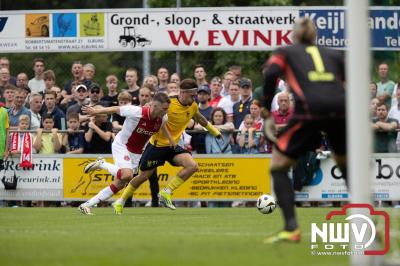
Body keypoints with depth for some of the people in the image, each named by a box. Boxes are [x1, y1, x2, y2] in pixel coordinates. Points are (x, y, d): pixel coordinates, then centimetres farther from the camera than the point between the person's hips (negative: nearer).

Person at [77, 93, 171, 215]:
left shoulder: (162, 119, -10)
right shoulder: (137, 112, -27)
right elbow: (115, 109, -14)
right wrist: (95, 111, -3)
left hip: (137, 153, 6)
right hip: (122, 145, -6)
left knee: (119, 184, 1)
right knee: (127, 175, -30)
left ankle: (87, 205, 10)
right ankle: (101, 164, -2)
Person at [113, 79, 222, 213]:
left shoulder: (193, 106, 0)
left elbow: (200, 118, 22)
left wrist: (215, 131, 31)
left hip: (173, 145, 5)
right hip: (157, 145, -5)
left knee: (192, 166, -19)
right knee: (143, 176, 2)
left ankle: (166, 192, -11)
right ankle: (120, 201, 23)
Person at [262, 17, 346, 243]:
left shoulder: (285, 53, 21)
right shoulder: (334, 55, 28)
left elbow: (270, 74, 1)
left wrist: (267, 114, 4)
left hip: (310, 109, -3)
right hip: (341, 109, 3)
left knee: (278, 167, 12)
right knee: (346, 165, 27)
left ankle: (291, 229, -2)